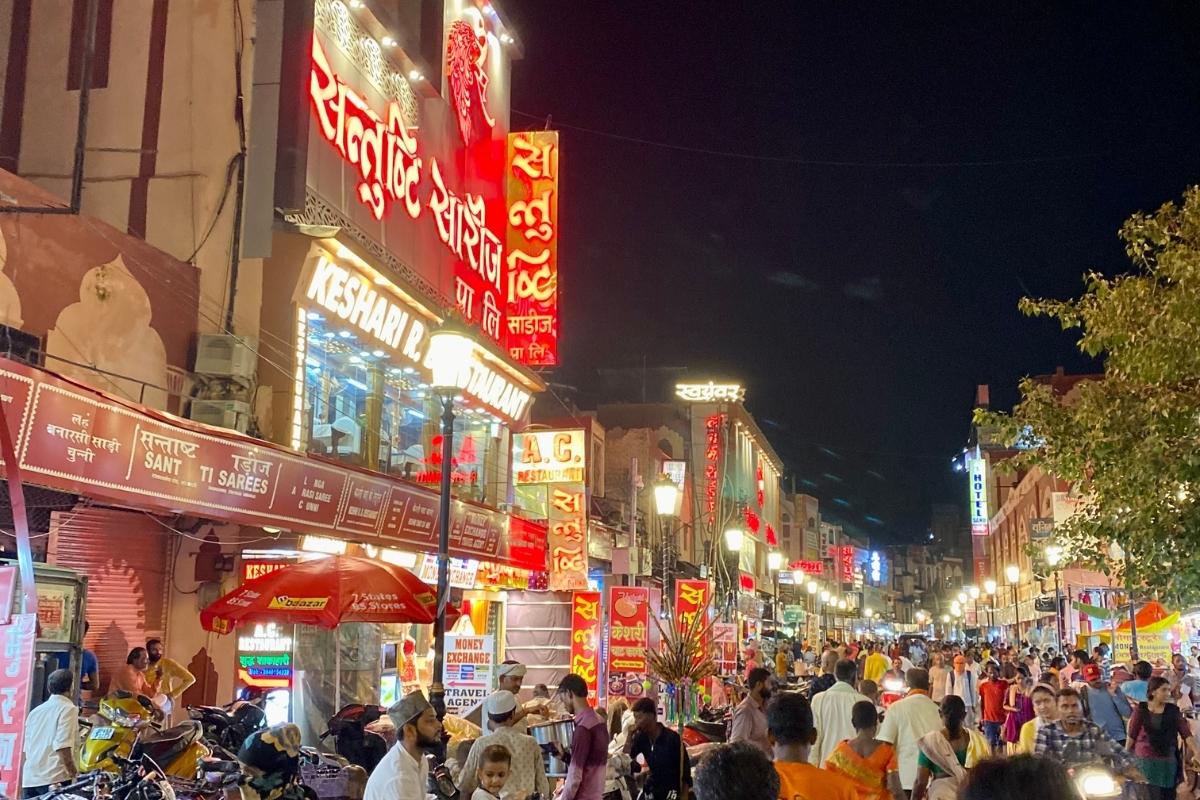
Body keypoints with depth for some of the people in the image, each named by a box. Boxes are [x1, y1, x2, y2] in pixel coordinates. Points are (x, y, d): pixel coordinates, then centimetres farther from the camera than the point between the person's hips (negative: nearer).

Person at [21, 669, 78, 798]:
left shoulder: (35, 711, 18)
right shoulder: (68, 709, -5)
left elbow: (26, 747, 22)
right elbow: (62, 745, -16)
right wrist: (73, 772, -10)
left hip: (29, 779, 7)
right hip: (54, 778, -7)